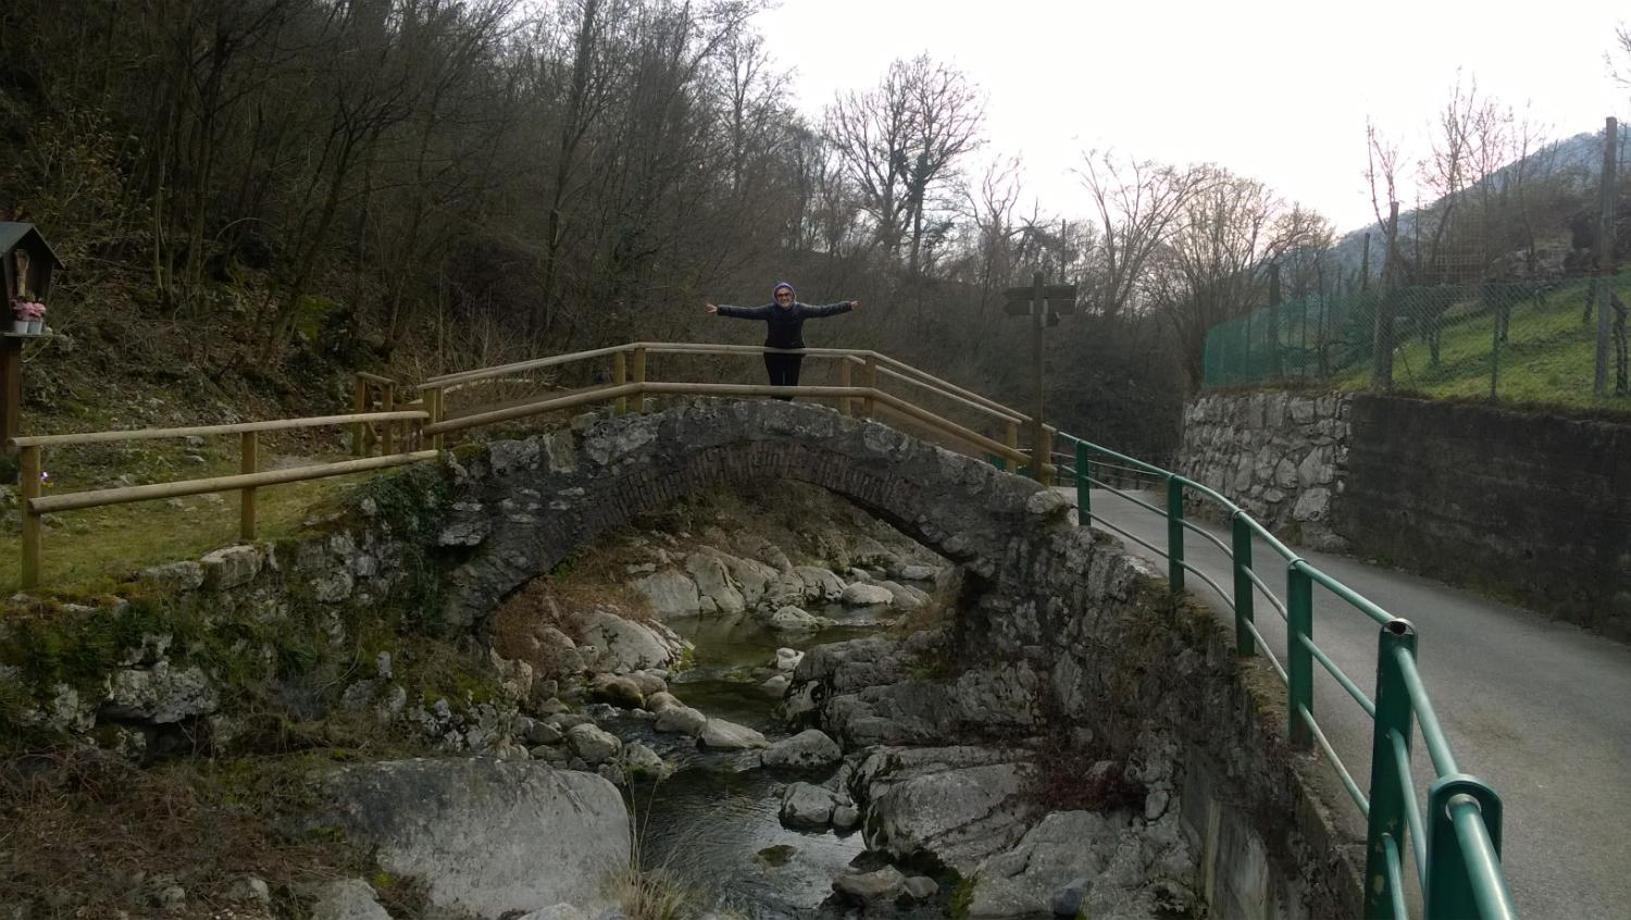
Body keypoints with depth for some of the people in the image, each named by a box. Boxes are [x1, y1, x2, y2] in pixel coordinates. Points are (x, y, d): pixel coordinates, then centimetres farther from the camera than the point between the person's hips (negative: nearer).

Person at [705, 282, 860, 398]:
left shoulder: (800, 309, -10)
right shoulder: (770, 310, -14)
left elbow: (824, 310, -10)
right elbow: (746, 312, -17)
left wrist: (849, 306, -13)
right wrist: (720, 310, -23)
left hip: (794, 354, 1)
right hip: (774, 355, -1)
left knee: (791, 387, 6)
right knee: (776, 387, 0)